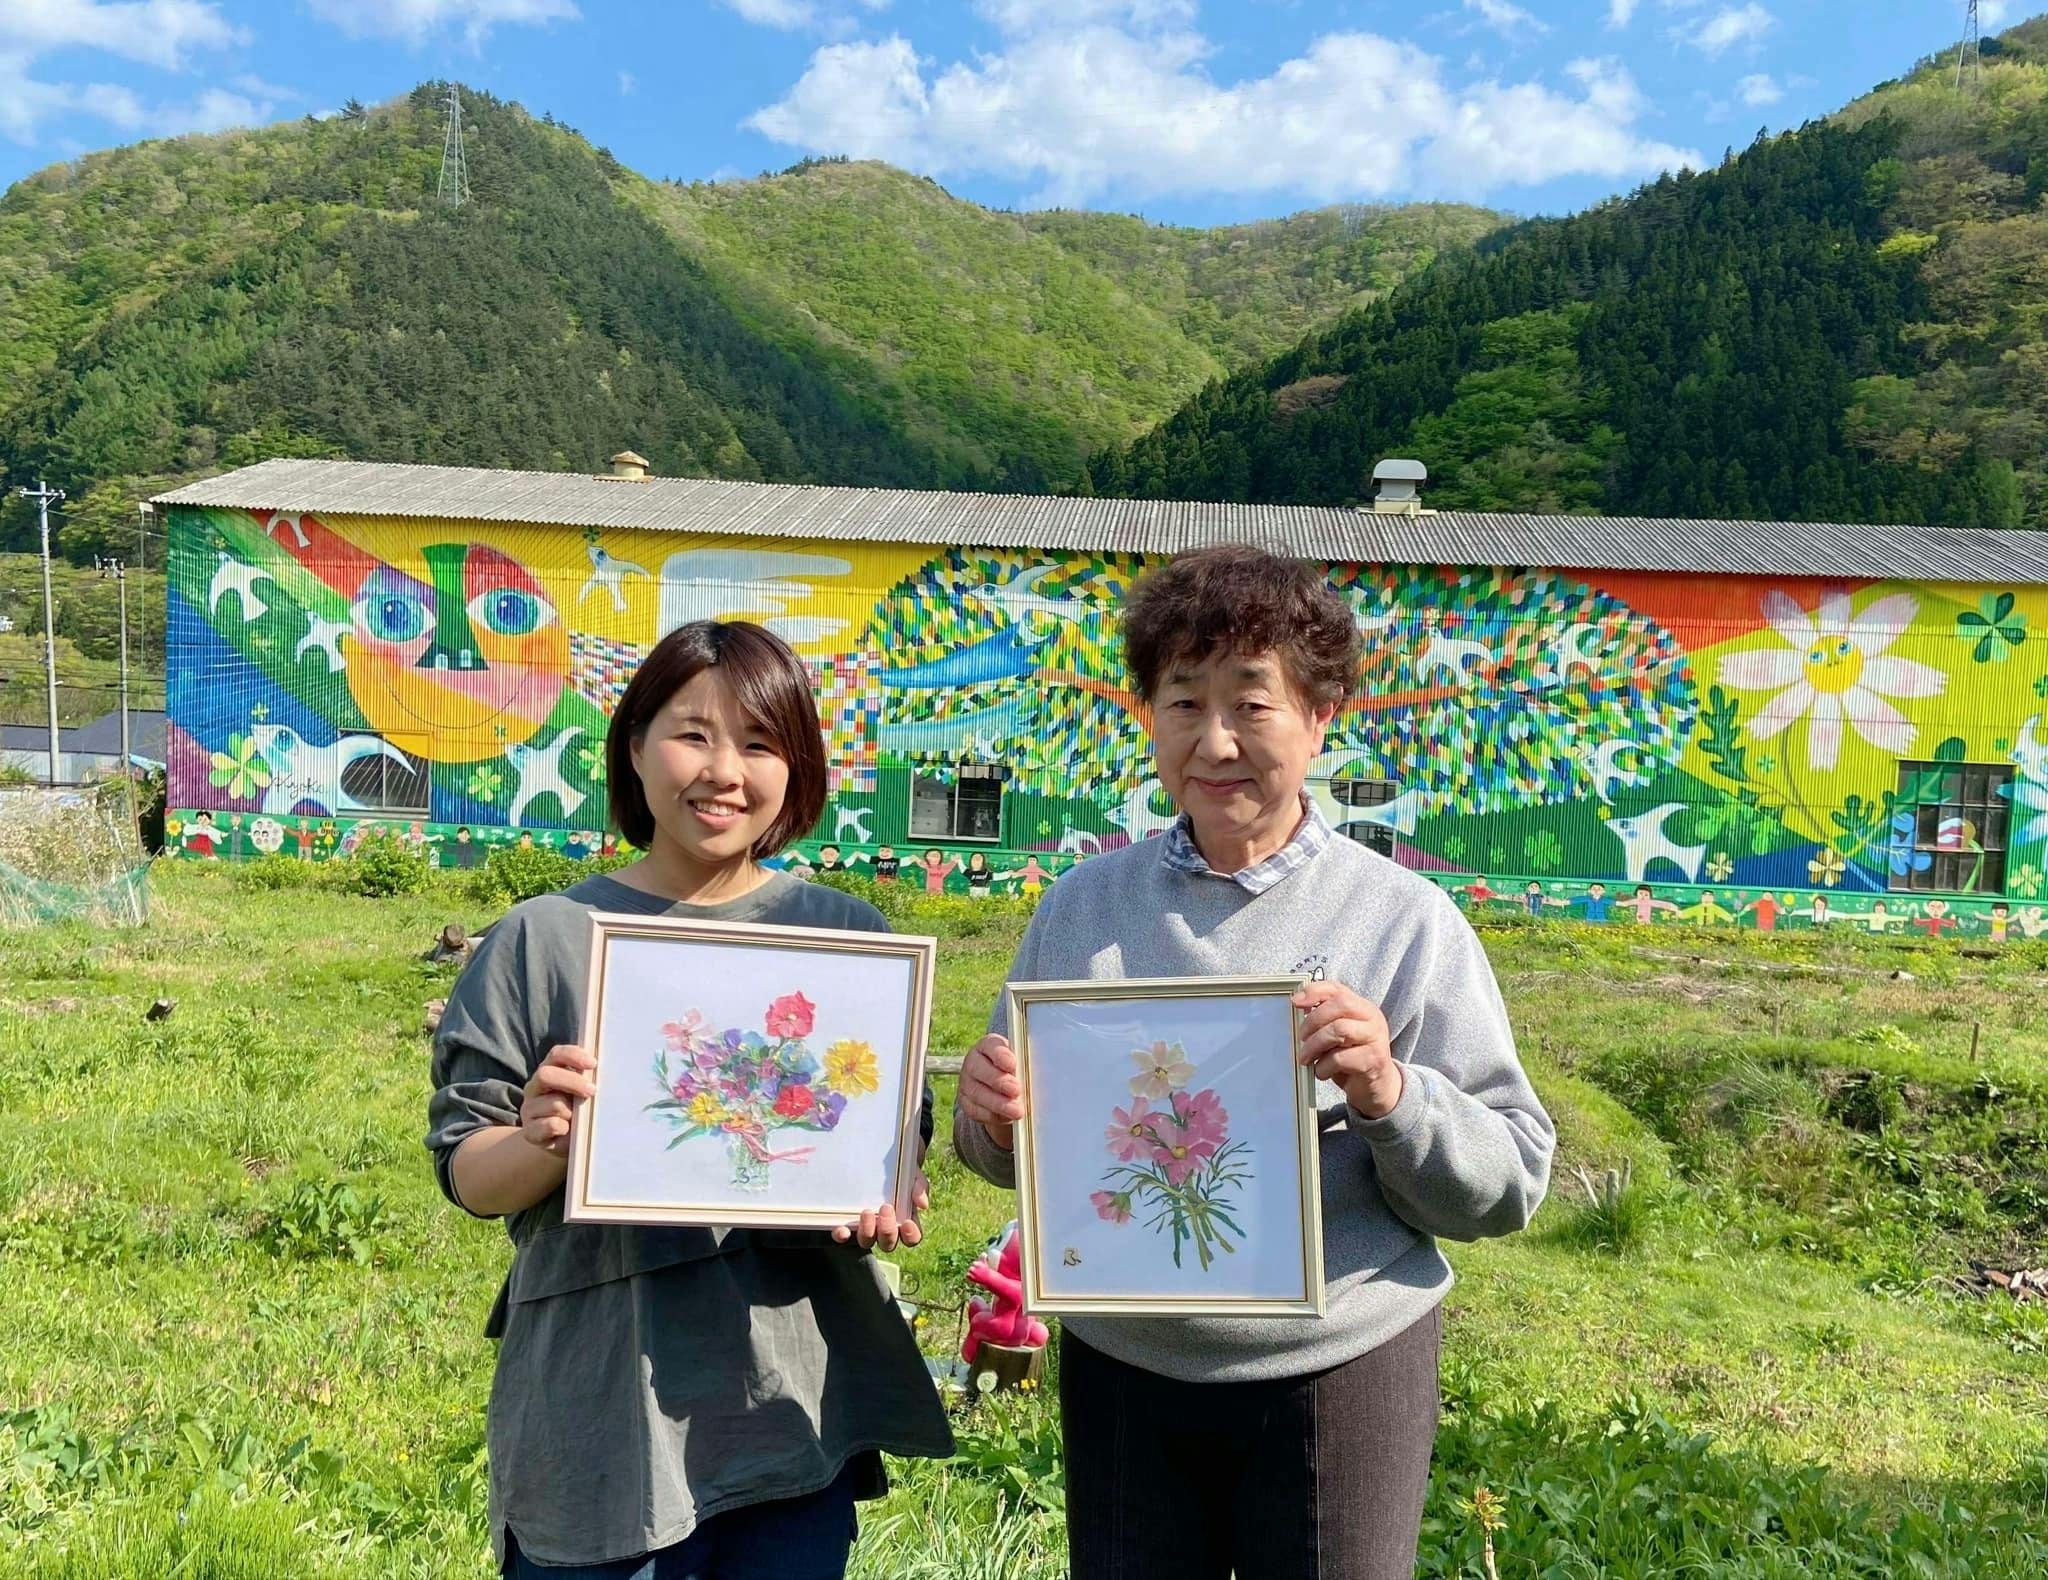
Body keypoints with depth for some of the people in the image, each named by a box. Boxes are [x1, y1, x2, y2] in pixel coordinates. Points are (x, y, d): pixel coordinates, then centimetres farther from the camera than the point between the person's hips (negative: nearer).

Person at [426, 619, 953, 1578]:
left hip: (799, 1408, 2)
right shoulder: (544, 939, -3)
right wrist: (541, 1144, -21)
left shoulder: (848, 936, 1)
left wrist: (884, 1200, -15)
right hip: (603, 1420, -1)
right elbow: (467, 1176, 0)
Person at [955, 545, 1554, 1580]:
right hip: (1118, 1371, 3)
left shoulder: (1405, 921, -10)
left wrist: (1391, 1098, -25)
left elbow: (1511, 1184, -7)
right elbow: (1015, 1154, 7)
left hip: (1335, 1372, -2)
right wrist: (991, 1118, -14)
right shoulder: (1081, 908, -1)